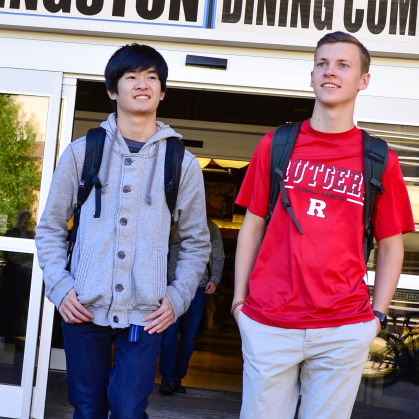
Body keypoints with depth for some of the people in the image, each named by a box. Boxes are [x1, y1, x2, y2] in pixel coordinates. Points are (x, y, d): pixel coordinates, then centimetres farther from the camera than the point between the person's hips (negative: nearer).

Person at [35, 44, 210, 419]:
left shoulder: (182, 163, 5)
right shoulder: (82, 152, 4)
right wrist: (59, 286, -2)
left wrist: (178, 297, 1)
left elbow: (196, 242, 11)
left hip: (145, 317, 0)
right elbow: (50, 228, 9)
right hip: (83, 311, 1)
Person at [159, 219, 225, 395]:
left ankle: (178, 379, 13)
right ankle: (167, 379, -1)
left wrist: (215, 279, -1)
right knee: (169, 333, -7)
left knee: (189, 336, 3)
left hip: (198, 288, 2)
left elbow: (218, 257, 15)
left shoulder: (212, 228, 13)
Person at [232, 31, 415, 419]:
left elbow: (391, 245, 9)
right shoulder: (276, 145, 6)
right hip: (267, 324, 1)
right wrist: (239, 298, 4)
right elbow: (252, 227, 9)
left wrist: (377, 315, 1)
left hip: (344, 332, 0)